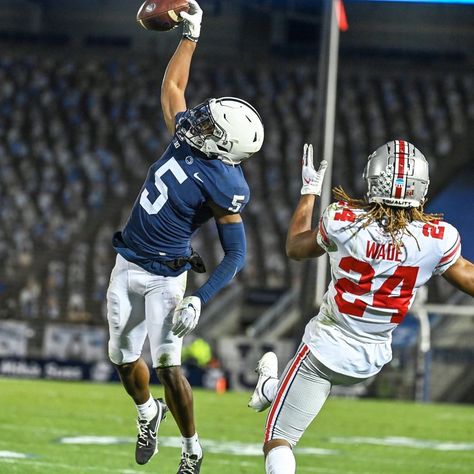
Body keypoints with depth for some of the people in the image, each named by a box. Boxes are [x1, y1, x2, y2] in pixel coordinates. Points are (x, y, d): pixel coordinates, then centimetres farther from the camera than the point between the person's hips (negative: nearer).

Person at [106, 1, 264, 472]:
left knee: (168, 367, -11)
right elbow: (171, 86, 16)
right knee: (122, 357, 12)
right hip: (127, 265, 7)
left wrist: (200, 300, -25)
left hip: (164, 277, -7)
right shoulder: (186, 136, -3)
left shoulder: (224, 186, -21)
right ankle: (148, 412, 43)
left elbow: (235, 255, -16)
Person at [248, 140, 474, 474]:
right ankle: (271, 388, 62)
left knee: (279, 442, 6)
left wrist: (309, 192, 13)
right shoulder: (438, 239, -19)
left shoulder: (343, 221, -20)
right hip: (372, 359, 5)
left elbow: (296, 249, 2)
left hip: (328, 348, -5)